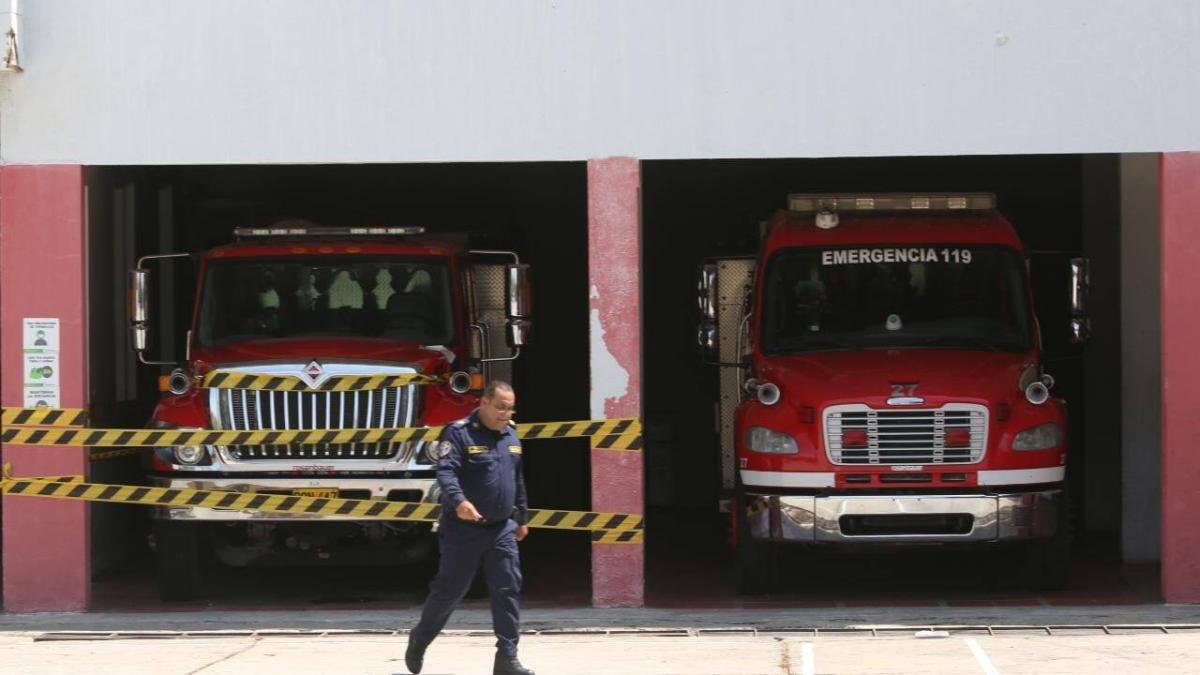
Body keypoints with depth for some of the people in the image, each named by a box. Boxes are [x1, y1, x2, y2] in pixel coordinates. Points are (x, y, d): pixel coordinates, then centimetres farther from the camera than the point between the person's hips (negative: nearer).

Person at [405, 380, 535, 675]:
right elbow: (445, 472, -25)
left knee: (508, 590, -4)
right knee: (448, 590, 5)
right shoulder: (459, 433, -12)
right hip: (464, 530, -5)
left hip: (502, 529, 5)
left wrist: (522, 518, 24)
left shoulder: (511, 434, 10)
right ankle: (418, 641, 28)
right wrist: (459, 501, -42)